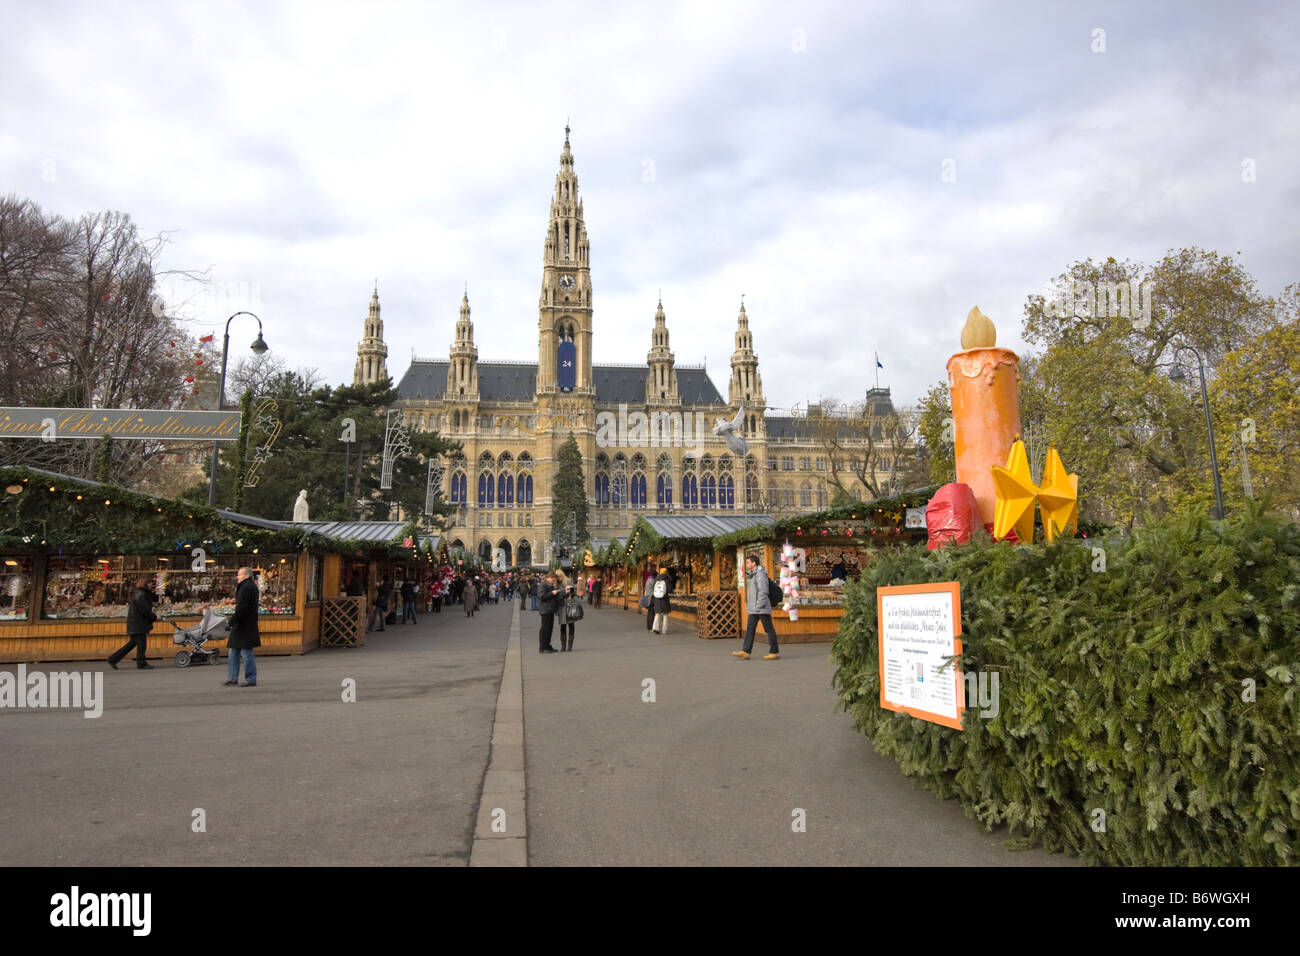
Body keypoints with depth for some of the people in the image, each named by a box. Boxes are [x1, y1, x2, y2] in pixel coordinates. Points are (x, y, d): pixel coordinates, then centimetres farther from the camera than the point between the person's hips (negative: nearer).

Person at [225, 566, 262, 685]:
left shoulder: (246, 588, -16)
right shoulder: (252, 587, 16)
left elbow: (241, 609, -21)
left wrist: (232, 621, -17)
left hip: (244, 626, -11)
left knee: (246, 653, -4)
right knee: (233, 653, 15)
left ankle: (251, 680, 1)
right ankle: (232, 679, 20)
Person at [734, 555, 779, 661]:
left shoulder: (760, 574, -14)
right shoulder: (752, 574, 16)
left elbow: (763, 591, -20)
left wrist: (759, 606, -21)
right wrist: (749, 604, 19)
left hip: (762, 608, -10)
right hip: (753, 609, 10)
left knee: (769, 629, 0)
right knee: (750, 629, 3)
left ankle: (774, 652, 7)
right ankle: (745, 652, 1)